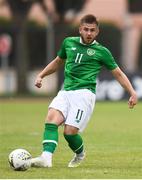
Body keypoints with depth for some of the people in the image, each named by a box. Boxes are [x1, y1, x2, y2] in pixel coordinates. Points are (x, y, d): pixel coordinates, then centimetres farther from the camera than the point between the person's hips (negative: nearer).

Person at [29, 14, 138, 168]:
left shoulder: (101, 52, 5)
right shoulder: (69, 43, 16)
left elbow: (118, 74, 11)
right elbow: (58, 62, 34)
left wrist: (132, 93, 0)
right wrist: (41, 76, 25)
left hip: (84, 93, -4)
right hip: (65, 91, 4)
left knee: (69, 131, -15)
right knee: (51, 119, -23)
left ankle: (80, 154, 17)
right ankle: (46, 157, -35)